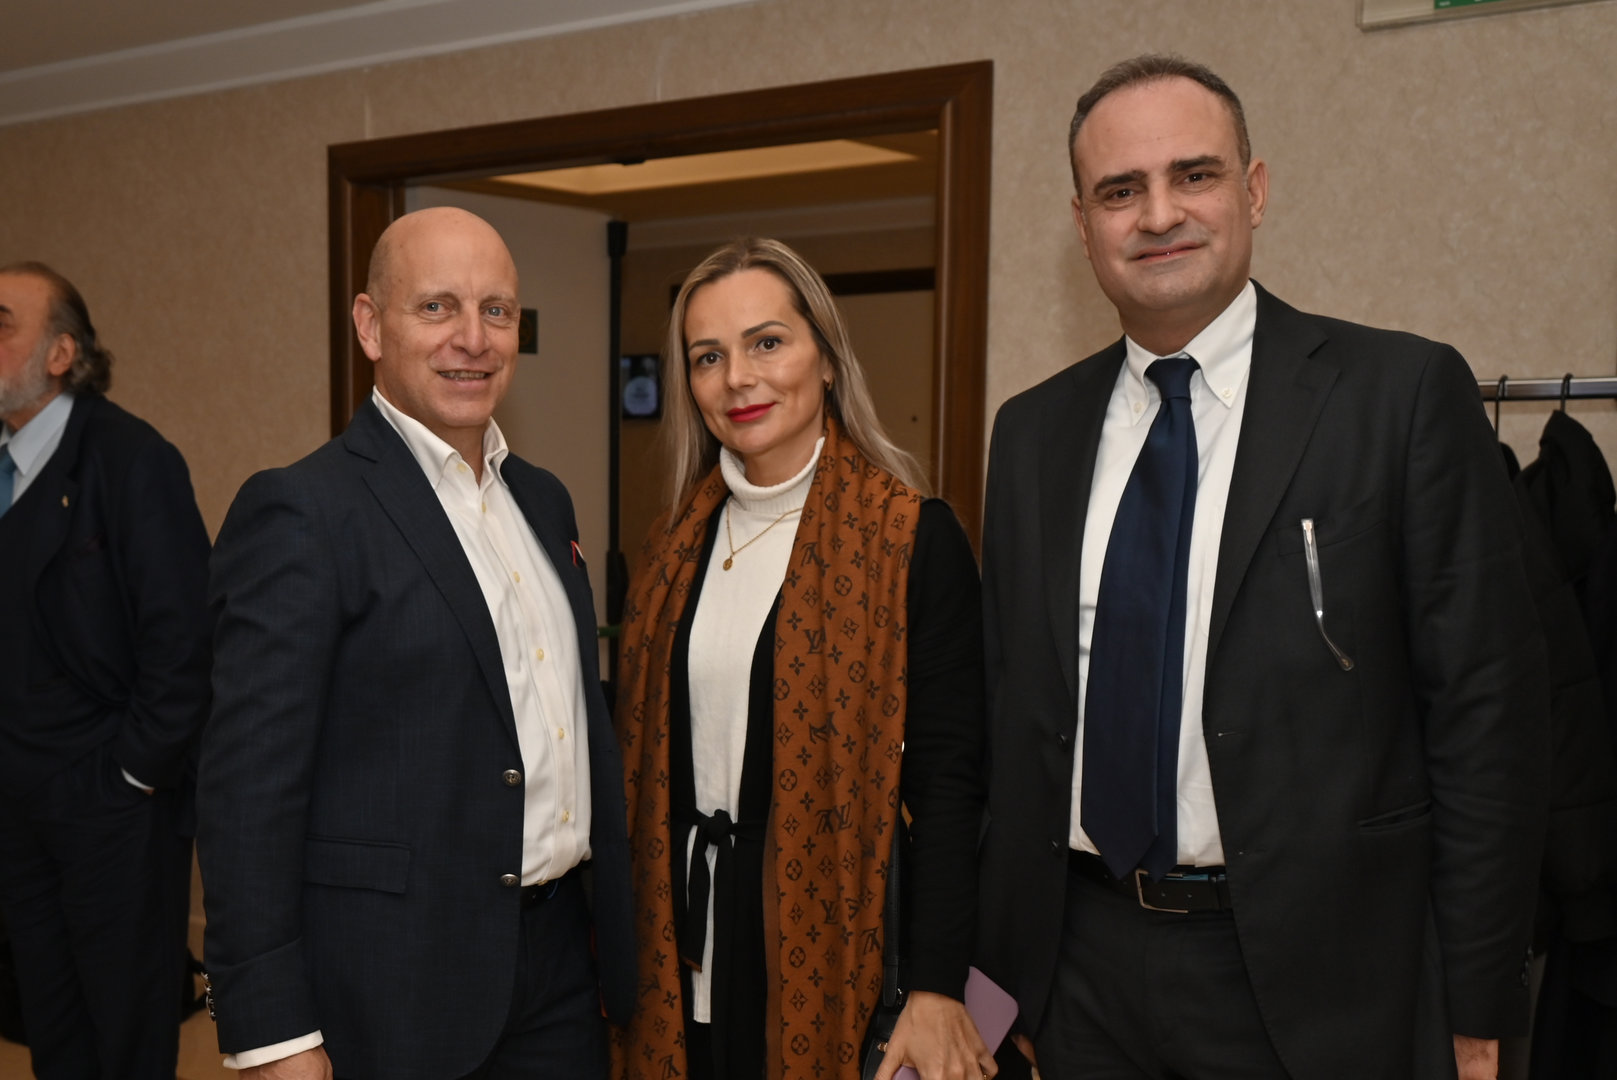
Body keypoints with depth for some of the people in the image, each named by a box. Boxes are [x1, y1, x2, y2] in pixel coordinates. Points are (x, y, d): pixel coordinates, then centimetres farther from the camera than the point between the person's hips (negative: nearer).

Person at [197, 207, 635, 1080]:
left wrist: (617, 935, 15)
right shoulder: (300, 511, -14)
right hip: (396, 998, -6)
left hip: (560, 963, 7)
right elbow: (249, 788, -16)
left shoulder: (543, 499, 9)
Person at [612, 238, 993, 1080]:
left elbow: (947, 780, -12)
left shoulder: (913, 536, -10)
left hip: (826, 943, -4)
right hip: (681, 953, 5)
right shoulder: (676, 543, 7)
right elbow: (645, 755, 11)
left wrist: (936, 991, -16)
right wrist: (625, 946, 8)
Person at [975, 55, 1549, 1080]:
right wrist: (1004, 971, 7)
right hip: (1084, 967, 4)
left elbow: (1486, 707, -8)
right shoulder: (1033, 431, 5)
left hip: (1313, 982, -3)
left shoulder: (1405, 391, -7)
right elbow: (1014, 709, 8)